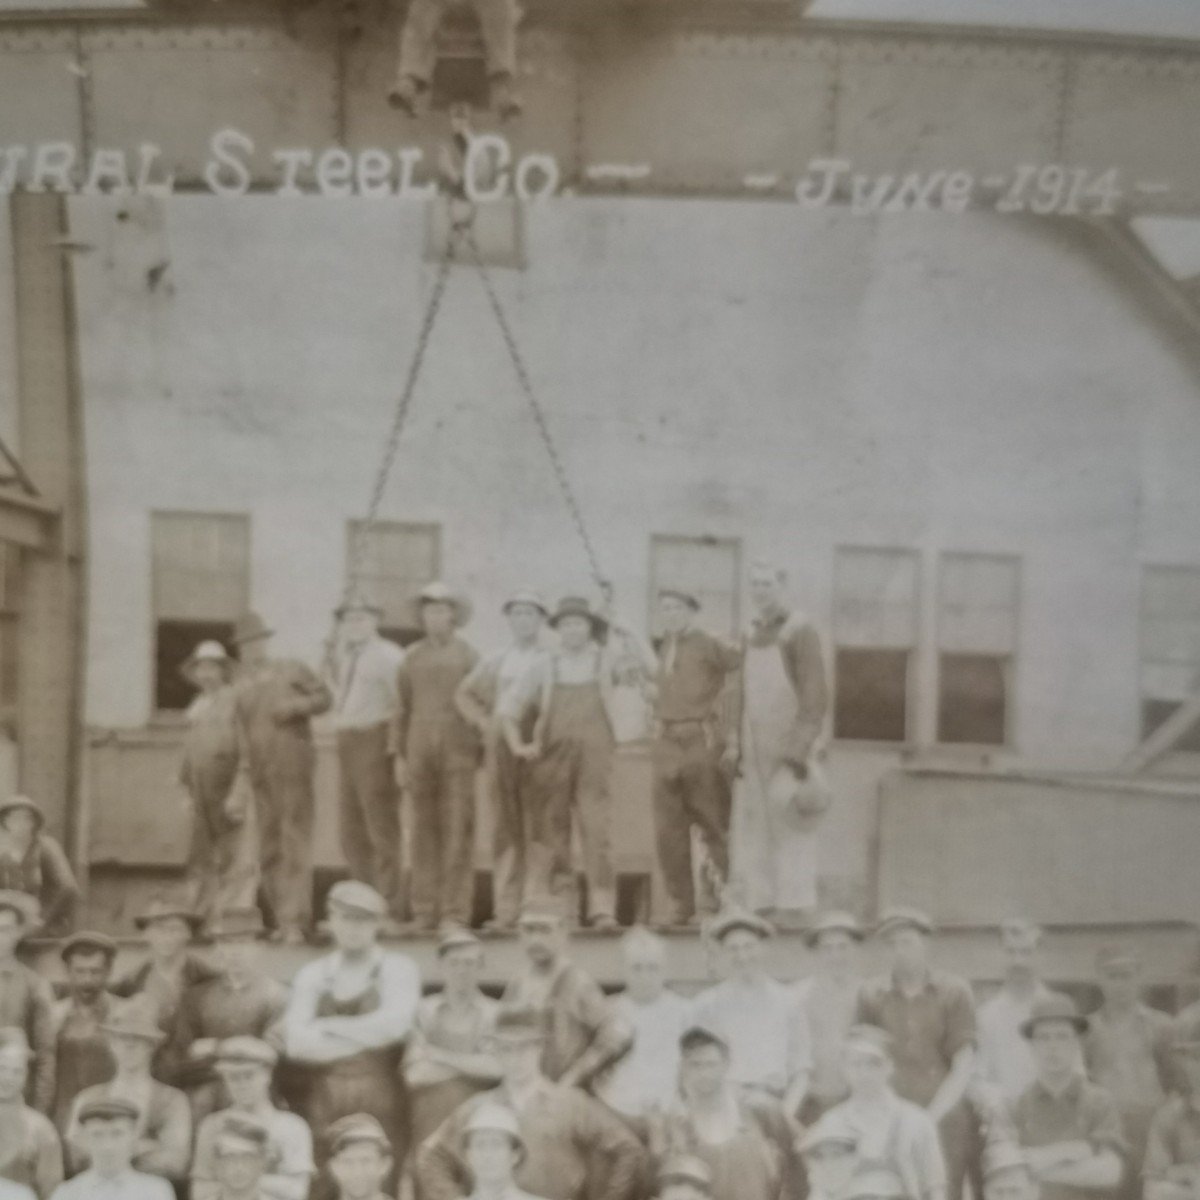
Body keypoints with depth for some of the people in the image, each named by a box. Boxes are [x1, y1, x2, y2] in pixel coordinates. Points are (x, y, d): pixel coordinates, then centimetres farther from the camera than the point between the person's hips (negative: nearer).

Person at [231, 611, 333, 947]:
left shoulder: (291, 671, 3)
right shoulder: (242, 685, 11)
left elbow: (324, 696, 4)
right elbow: (242, 730, 14)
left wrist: (296, 705, -13)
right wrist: (244, 772, 10)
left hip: (293, 771, -4)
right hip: (262, 775, 4)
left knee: (295, 845, -10)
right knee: (269, 850, 6)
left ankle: (295, 921, -12)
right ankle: (281, 918, 14)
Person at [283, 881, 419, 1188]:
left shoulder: (397, 968, 4)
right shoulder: (312, 975, 10)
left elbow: (394, 1023, -13)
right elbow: (295, 1042, -3)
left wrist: (330, 1026, -3)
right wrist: (366, 1039, -5)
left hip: (380, 1097, -2)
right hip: (326, 1098, 2)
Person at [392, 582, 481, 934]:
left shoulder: (467, 656, 6)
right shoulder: (412, 657, 11)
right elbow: (403, 707, 12)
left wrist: (484, 750, 0)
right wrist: (399, 755, 6)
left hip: (458, 750, -2)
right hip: (421, 750, 2)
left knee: (458, 830, -6)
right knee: (424, 830, 2)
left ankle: (455, 912, -3)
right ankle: (425, 910, 6)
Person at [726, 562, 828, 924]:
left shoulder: (799, 632, -6)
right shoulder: (752, 634, 14)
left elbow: (816, 697, -11)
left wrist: (798, 749, -17)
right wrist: (734, 743, 9)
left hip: (787, 742, -7)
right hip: (754, 745, 7)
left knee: (788, 824, -7)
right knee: (751, 829, 5)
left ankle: (792, 907, -5)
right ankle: (757, 904, 9)